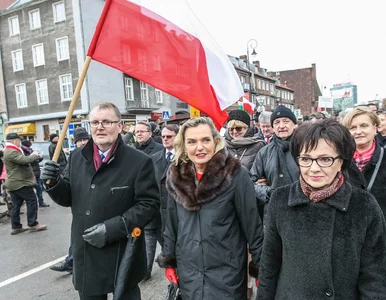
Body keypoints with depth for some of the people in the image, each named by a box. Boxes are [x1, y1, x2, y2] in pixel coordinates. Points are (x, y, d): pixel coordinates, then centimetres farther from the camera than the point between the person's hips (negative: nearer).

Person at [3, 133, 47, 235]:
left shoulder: (9, 151, 19)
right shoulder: (12, 152, -18)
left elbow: (22, 161, 22)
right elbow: (24, 160, -26)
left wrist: (32, 156, 7)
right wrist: (35, 155, -10)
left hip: (13, 183, 11)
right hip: (20, 183, -11)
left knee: (16, 205, 11)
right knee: (32, 201, -4)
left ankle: (16, 227, 15)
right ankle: (33, 224, -1)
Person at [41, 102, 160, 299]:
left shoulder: (139, 162, -13)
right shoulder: (77, 158, 4)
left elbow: (149, 204, -15)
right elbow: (68, 198, 12)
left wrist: (113, 228, -22)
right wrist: (54, 183, -10)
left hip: (123, 258, -4)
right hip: (85, 256, 5)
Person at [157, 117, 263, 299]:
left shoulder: (236, 174, -15)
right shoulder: (176, 176, -2)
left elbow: (252, 223, -9)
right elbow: (171, 223, 7)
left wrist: (260, 265, -5)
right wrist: (168, 260, 11)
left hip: (227, 272, -3)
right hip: (188, 272, 4)